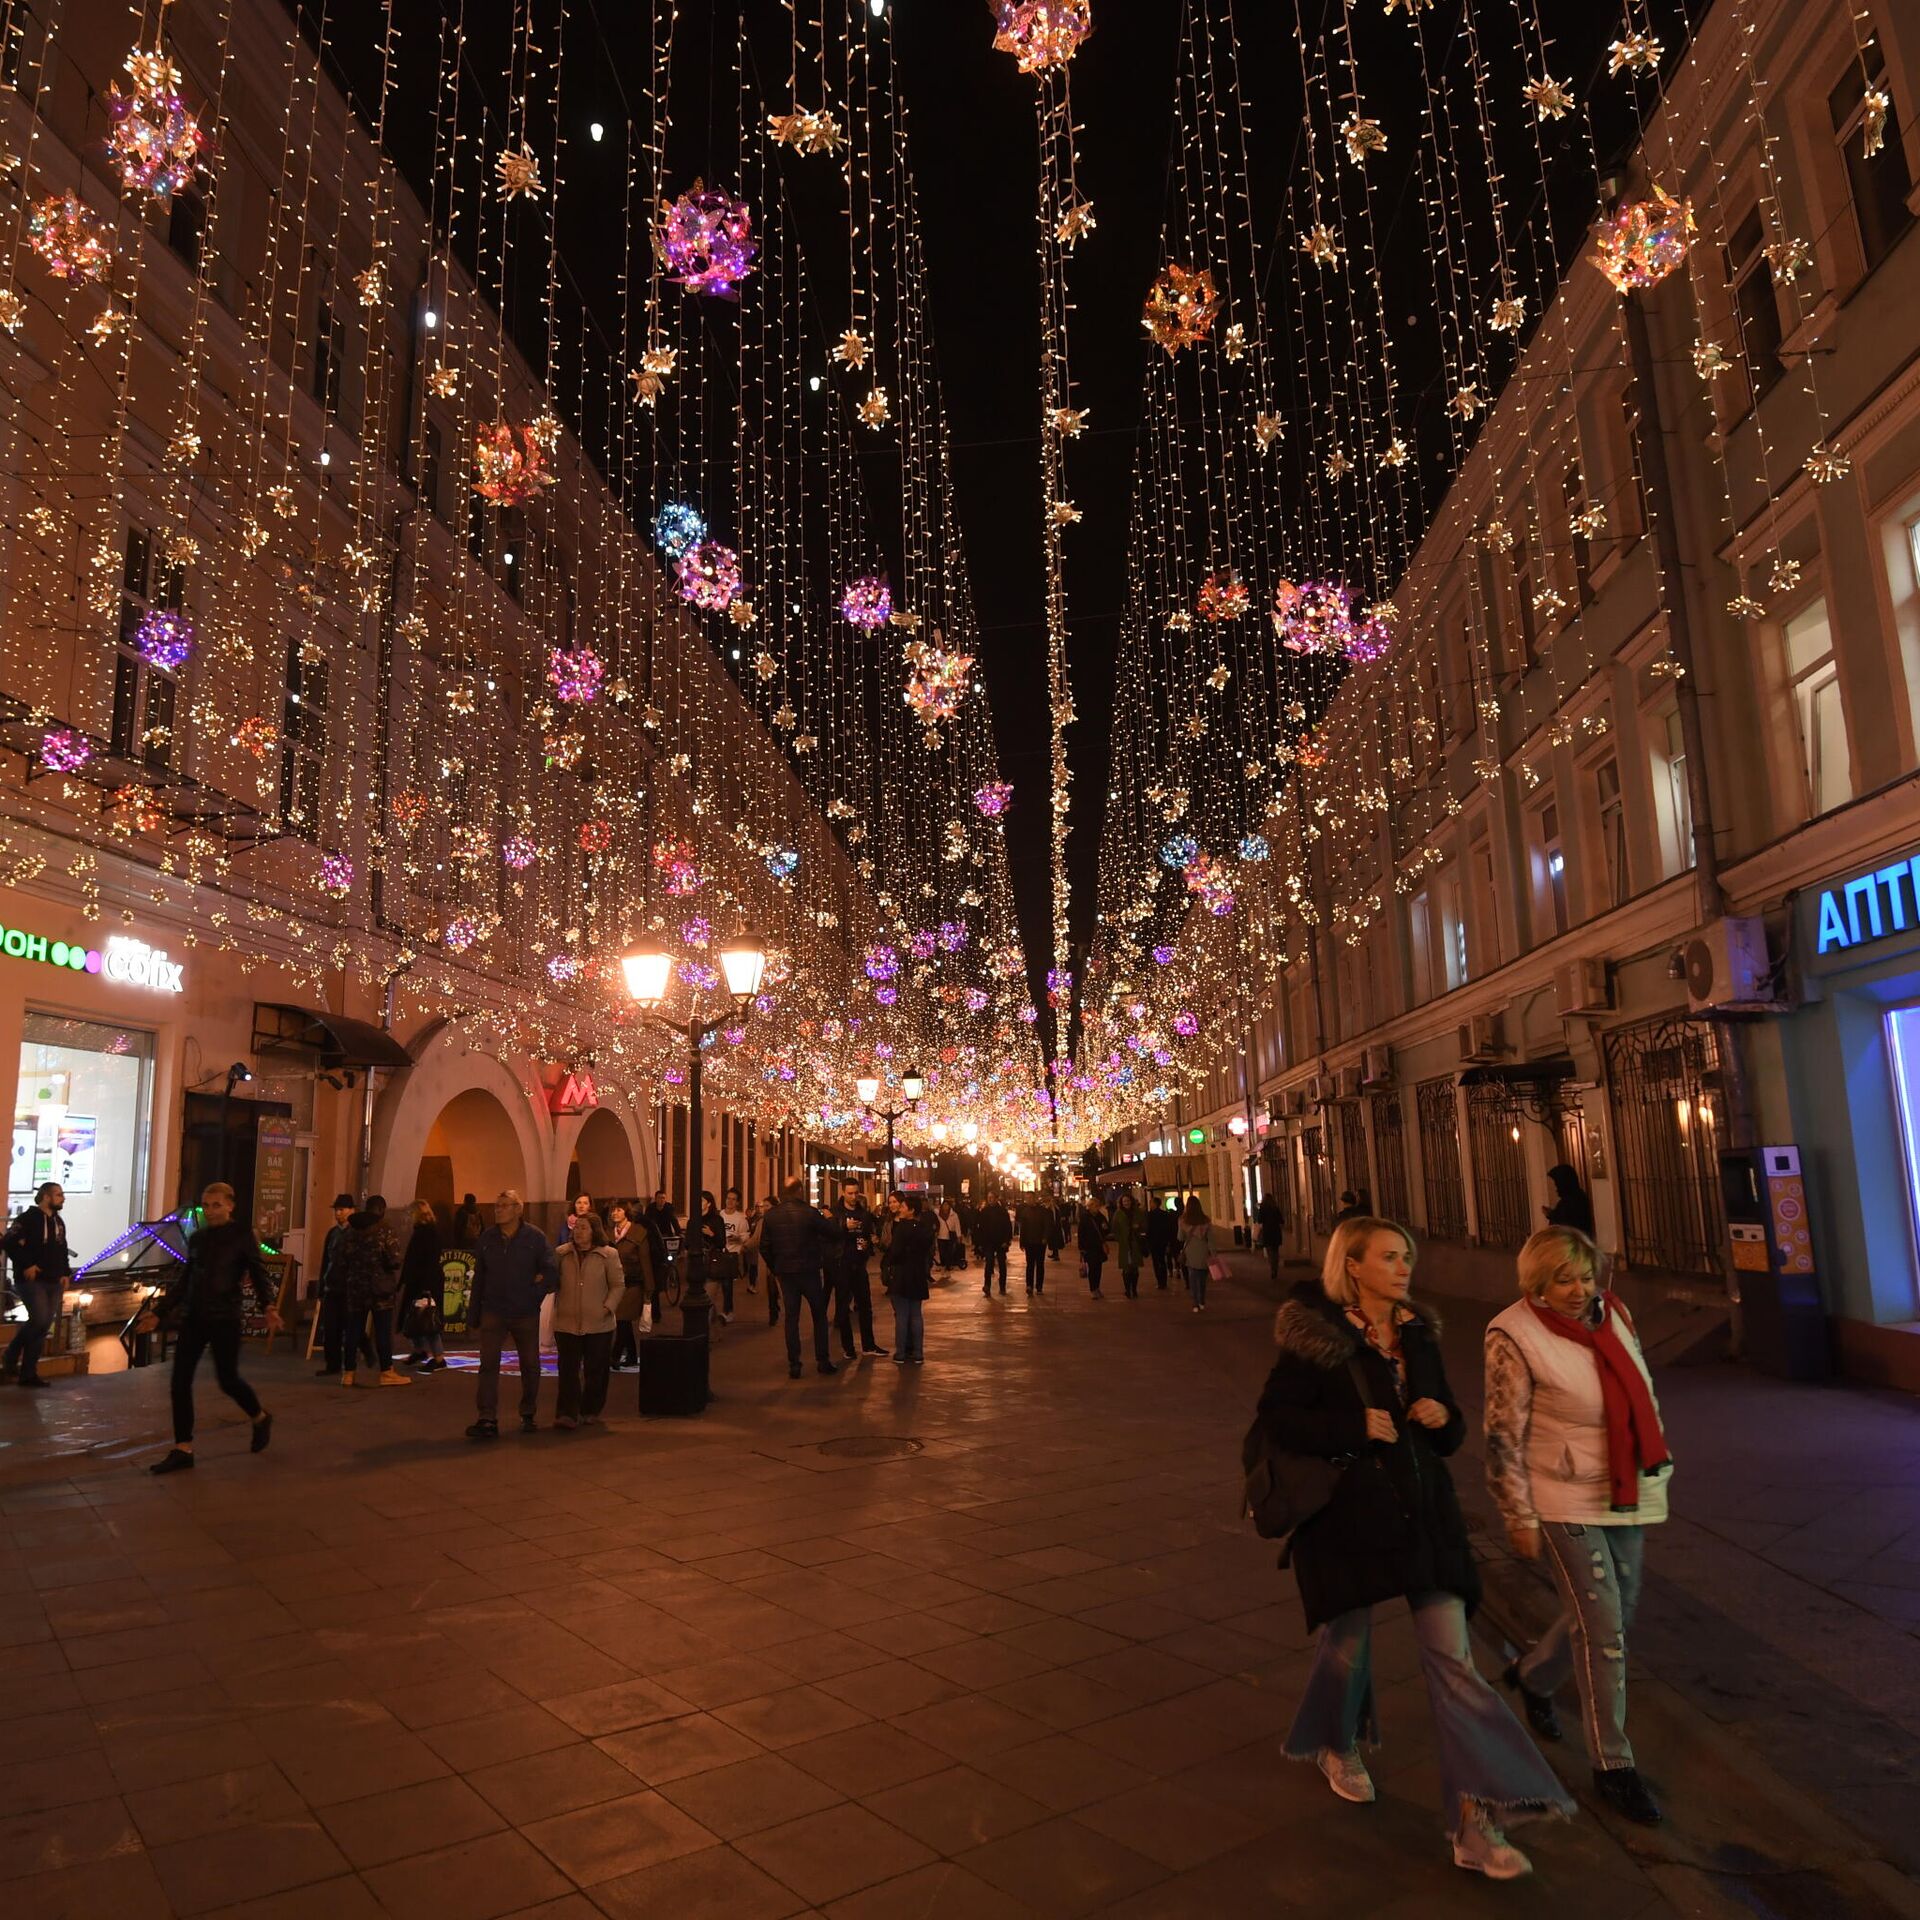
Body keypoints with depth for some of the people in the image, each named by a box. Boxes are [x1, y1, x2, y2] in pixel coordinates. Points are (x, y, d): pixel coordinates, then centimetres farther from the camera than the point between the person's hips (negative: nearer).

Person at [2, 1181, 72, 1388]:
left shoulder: (59, 1222, 18)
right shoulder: (28, 1218, -5)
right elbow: (10, 1243, -15)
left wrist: (66, 1273, 12)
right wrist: (26, 1266, -18)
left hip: (53, 1283, 7)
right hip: (32, 1280, -7)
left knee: (43, 1326, 3)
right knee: (39, 1320, -19)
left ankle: (29, 1373, 8)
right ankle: (10, 1361, 2)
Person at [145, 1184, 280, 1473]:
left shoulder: (242, 1234, -5)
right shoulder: (196, 1238, 11)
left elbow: (259, 1272, -10)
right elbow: (184, 1281, 19)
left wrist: (268, 1307, -26)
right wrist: (159, 1314, 17)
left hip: (224, 1319, -5)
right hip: (193, 1317, 5)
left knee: (227, 1380, -1)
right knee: (180, 1381, -1)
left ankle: (261, 1419, 26)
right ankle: (183, 1449, 8)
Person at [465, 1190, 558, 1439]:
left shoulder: (535, 1237, -6)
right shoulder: (487, 1238, 3)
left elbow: (550, 1271, -4)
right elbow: (478, 1278, 8)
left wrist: (535, 1295, -9)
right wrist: (473, 1313, 8)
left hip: (526, 1315, -1)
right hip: (493, 1313, 1)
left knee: (530, 1365, 10)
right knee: (488, 1364, -8)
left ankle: (528, 1414, 26)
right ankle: (486, 1420, -8)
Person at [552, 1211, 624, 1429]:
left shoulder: (608, 1255, 0)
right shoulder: (561, 1254, 6)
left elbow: (618, 1285, 1)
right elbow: (552, 1282, 12)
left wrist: (608, 1307, -10)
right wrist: (556, 1307, -1)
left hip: (599, 1325, -1)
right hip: (566, 1323, 1)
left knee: (595, 1370, 8)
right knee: (568, 1370, -4)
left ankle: (590, 1411, 22)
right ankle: (567, 1414, -4)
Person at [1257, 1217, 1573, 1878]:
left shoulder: (1417, 1334, 6)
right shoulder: (1317, 1336, -12)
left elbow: (1450, 1436, 16)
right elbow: (1273, 1420, -15)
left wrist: (1442, 1418, -8)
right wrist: (1355, 1428, -22)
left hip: (1420, 1513, 5)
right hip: (1346, 1513, -4)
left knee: (1452, 1658, -1)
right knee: (1348, 1639, 14)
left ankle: (1473, 1822, 5)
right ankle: (1336, 1744, 45)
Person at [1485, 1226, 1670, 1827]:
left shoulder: (1611, 1312, -2)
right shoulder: (1513, 1336, -20)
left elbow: (1643, 1393, 13)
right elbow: (1505, 1436, -16)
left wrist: (1658, 1464, 16)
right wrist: (1519, 1518, -13)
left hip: (1625, 1492, 7)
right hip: (1565, 1500, -7)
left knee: (1614, 1614, 17)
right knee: (1602, 1627, -4)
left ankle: (1532, 1676, 43)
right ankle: (1613, 1766, 13)